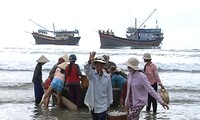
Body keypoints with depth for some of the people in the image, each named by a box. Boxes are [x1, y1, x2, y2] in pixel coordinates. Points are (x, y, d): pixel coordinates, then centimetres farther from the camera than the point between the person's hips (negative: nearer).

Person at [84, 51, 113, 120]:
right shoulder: (91, 74, -4)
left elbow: (109, 90, 5)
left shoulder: (107, 76, -1)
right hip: (93, 104, 1)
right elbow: (87, 70, -29)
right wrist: (89, 62, -49)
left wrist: (109, 102, 7)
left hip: (103, 104, -1)